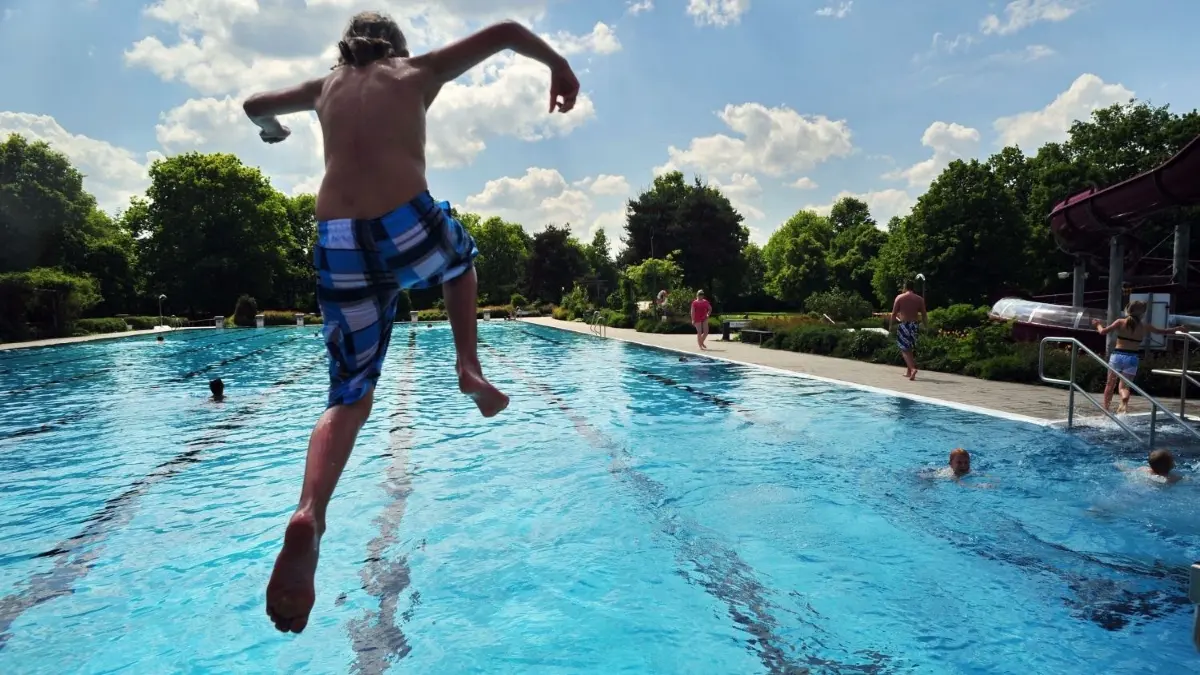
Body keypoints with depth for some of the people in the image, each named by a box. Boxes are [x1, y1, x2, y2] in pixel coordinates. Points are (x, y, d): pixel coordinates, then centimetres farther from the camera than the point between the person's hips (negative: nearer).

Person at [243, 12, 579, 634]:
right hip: (407, 226, -2)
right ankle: (469, 367, 16)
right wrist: (559, 66, 33)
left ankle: (308, 515, -18)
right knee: (461, 261, 35)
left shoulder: (326, 86, 26)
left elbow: (254, 105, 41)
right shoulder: (418, 71, 18)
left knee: (349, 399, 6)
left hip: (338, 245, 3)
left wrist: (271, 129, 63)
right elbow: (507, 32, 18)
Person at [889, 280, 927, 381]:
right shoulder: (919, 299, 6)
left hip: (904, 325, -4)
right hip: (914, 325, 4)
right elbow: (923, 315, 5)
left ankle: (912, 368, -22)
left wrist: (890, 325, 5)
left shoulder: (900, 297, -3)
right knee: (909, 349, 16)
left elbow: (894, 313, -4)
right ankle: (909, 371, 20)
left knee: (904, 349, -2)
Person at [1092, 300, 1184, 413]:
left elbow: (1102, 332, -7)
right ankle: (1124, 400, -29)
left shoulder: (1121, 322, -3)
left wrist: (1098, 324, 14)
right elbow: (1163, 331, 19)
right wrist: (1178, 328, 37)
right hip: (1132, 358, 1)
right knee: (1125, 385, 4)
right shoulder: (1145, 326, 4)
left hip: (1117, 356, -1)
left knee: (1110, 384, 11)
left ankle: (1106, 410, 13)